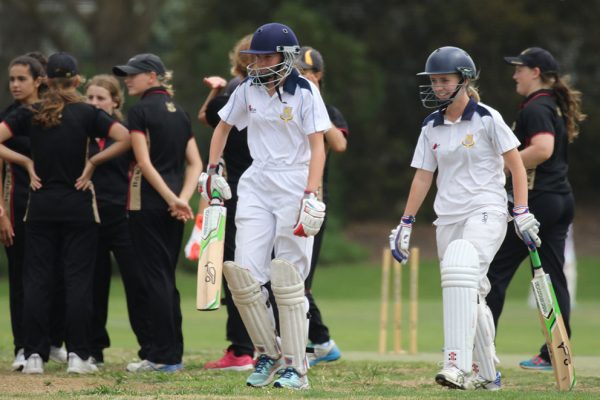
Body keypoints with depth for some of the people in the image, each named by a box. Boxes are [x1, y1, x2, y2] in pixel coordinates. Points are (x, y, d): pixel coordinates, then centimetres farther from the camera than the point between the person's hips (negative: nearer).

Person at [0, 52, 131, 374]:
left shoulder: (29, 114, 0)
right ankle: (78, 354, -2)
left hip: (40, 206, 1)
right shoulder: (87, 114, -4)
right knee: (78, 280, 1)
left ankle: (34, 355, 2)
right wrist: (93, 162, -5)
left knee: (36, 280, 5)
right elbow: (124, 139, -12)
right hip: (78, 206, -1)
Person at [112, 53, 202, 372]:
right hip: (174, 204, 7)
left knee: (155, 277, -5)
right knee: (167, 277, 11)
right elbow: (195, 163, 8)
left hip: (148, 202, -7)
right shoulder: (179, 113, 14)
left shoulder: (140, 111, -7)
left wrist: (173, 200, -15)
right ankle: (173, 352, 11)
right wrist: (183, 198, -3)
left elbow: (144, 163, -15)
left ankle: (163, 356, -6)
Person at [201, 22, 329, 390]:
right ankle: (268, 353, 12)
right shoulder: (248, 90, 6)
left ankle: (295, 366, 3)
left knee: (288, 281, -5)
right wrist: (213, 171, 15)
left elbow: (318, 147, -11)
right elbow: (224, 126, 23)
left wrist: (311, 195, -21)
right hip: (256, 187, 5)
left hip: (295, 187, -5)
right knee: (244, 275, -5)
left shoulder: (305, 92, -7)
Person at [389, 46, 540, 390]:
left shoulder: (487, 119, -4)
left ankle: (459, 365, -35)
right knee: (470, 298, 7)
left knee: (461, 271, -29)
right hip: (448, 219, 6)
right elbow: (423, 178, 15)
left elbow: (516, 166, -3)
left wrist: (522, 213, -10)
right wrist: (405, 224, 10)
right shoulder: (432, 127, 11)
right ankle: (487, 375, 19)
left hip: (486, 213, -6)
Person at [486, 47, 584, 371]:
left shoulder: (535, 108, -13)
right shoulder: (557, 106, 16)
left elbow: (543, 149, -28)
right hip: (563, 199, 9)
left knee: (496, 270, -3)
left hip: (536, 199, -9)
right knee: (553, 275, 8)